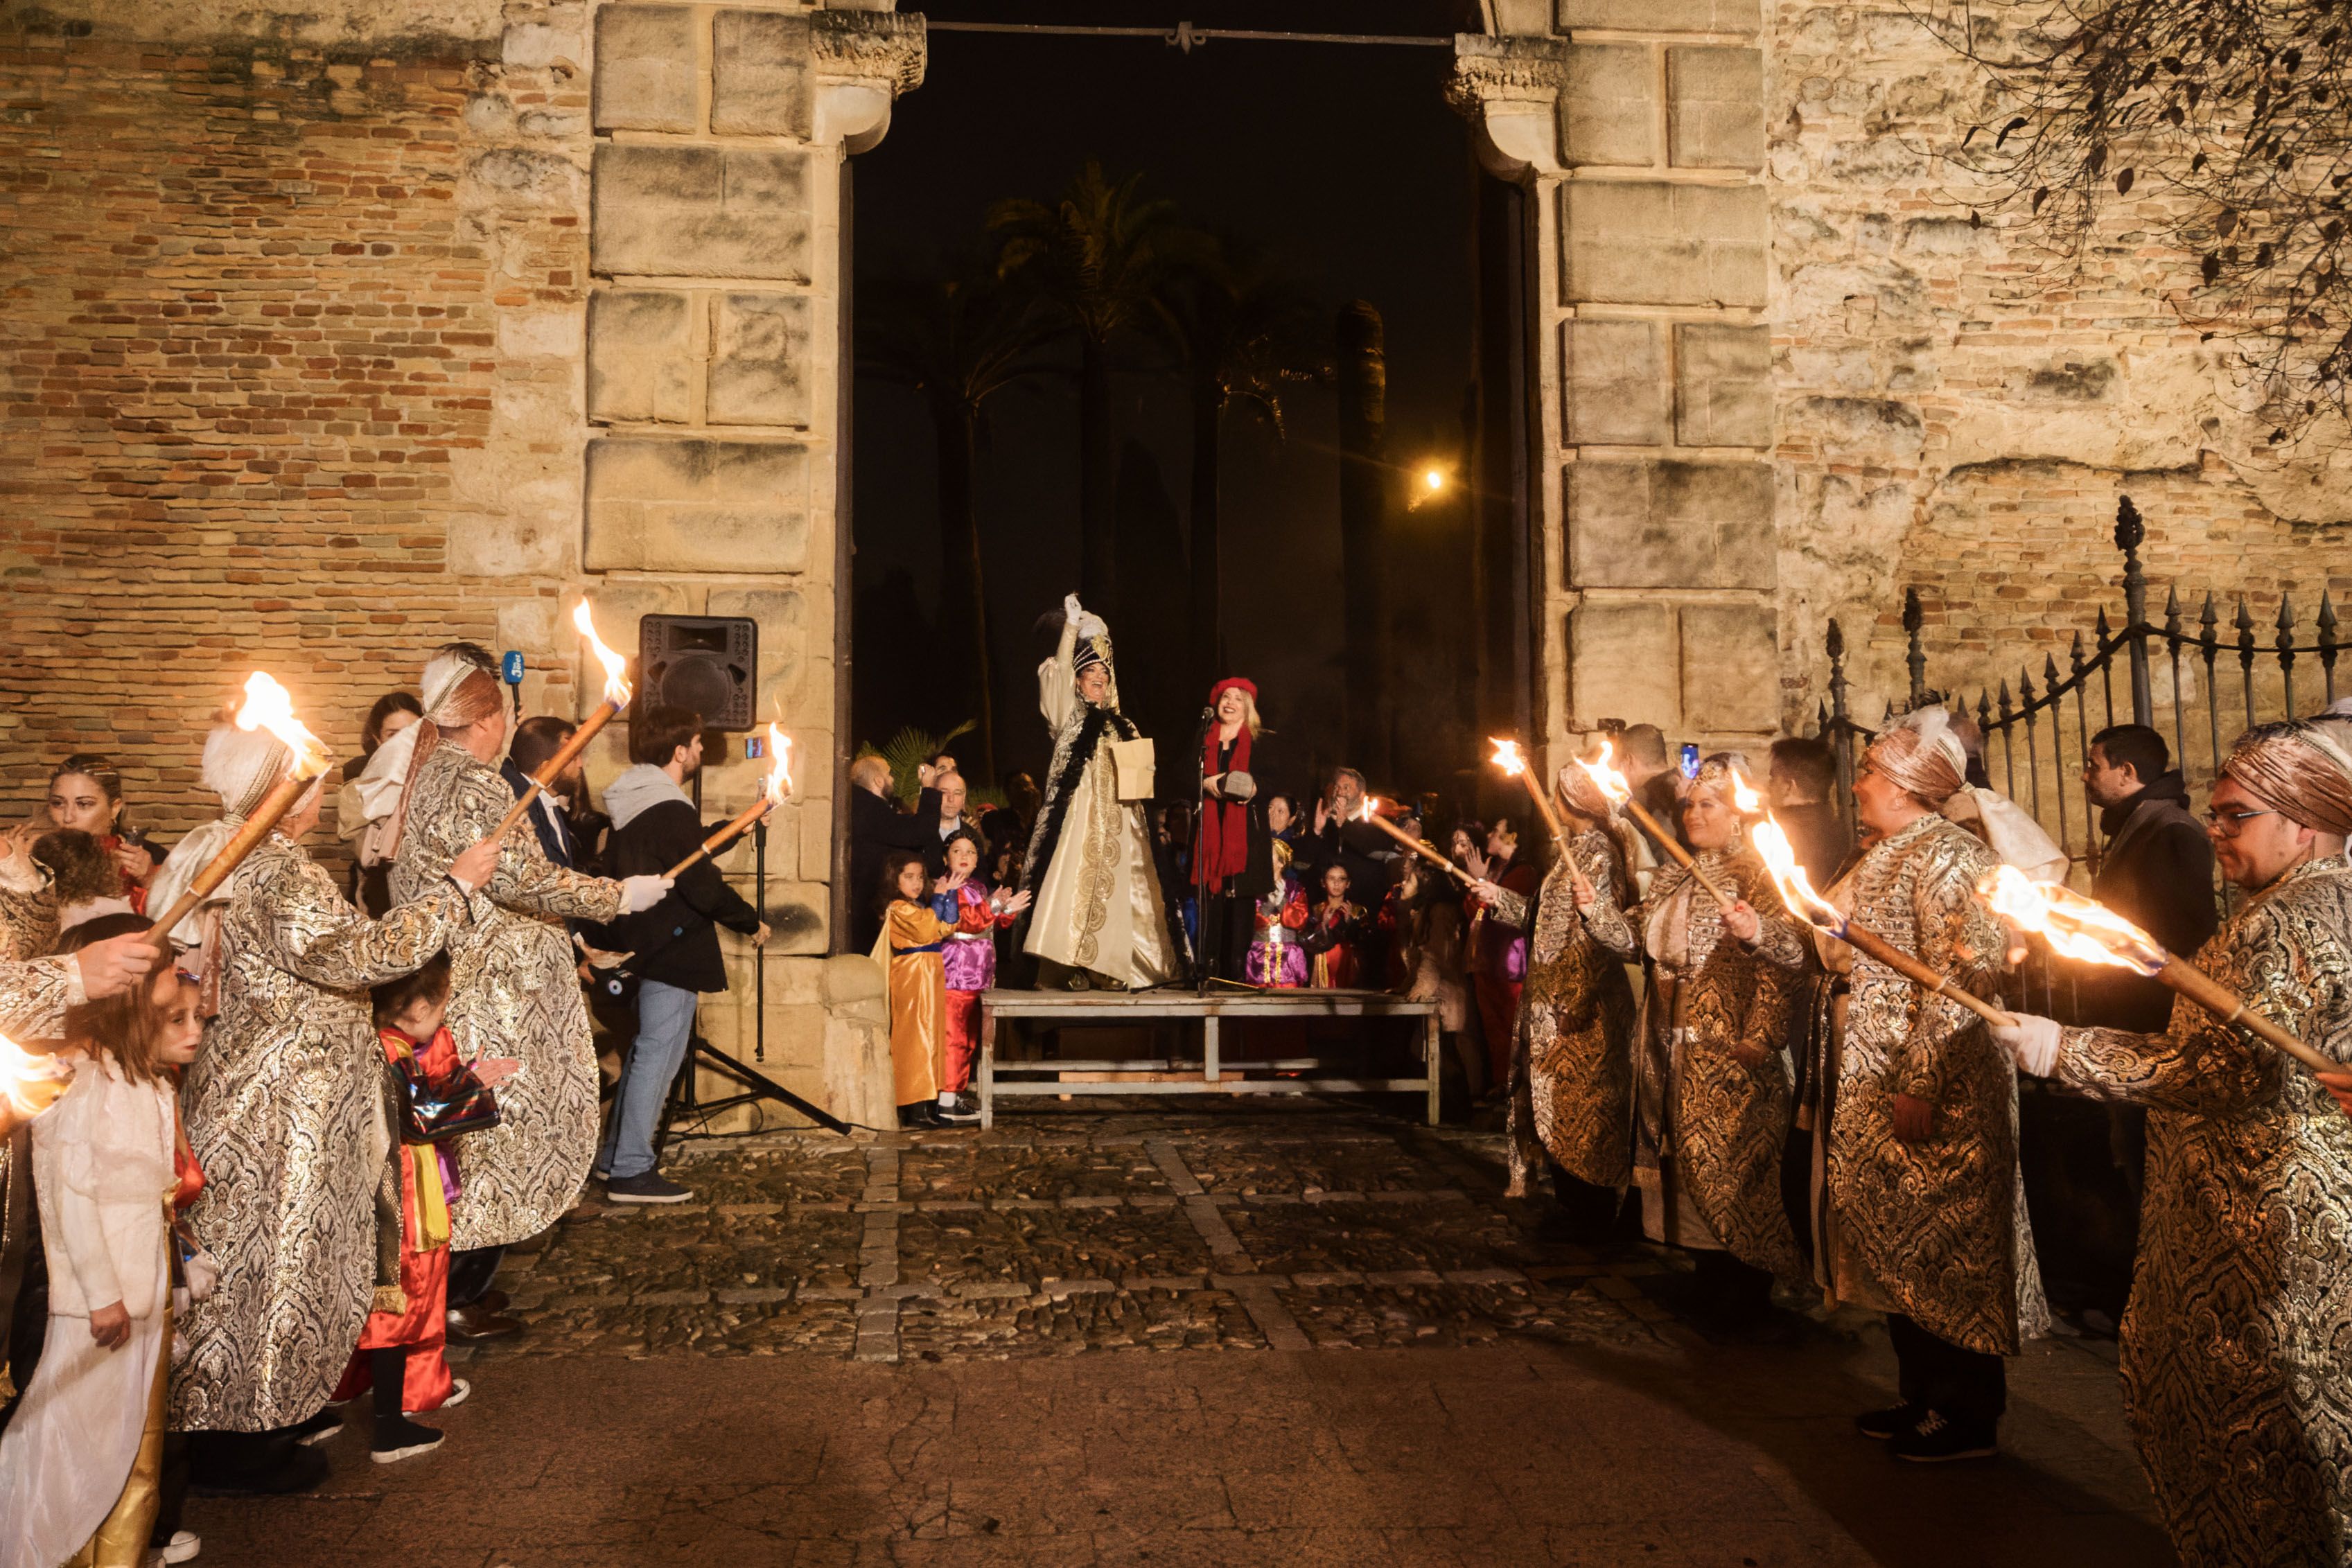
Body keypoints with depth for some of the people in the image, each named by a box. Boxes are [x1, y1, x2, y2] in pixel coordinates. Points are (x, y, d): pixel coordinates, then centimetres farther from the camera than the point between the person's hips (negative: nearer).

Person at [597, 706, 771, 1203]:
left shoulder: (632, 804, 11)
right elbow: (704, 886, -22)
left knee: (646, 1050, 20)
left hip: (642, 945, 10)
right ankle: (631, 1172, 0)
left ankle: (615, 1155, 28)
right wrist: (752, 923, -8)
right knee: (658, 1053, -5)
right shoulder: (671, 812, -20)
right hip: (674, 950, -10)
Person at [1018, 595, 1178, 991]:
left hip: (1118, 821, 5)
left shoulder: (1122, 726, 21)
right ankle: (1072, 969, -14)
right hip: (1080, 815, -5)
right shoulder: (1070, 715, 7)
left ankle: (1110, 968, 0)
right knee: (1074, 888, -13)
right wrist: (1071, 627, -13)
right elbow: (1057, 672, -8)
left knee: (1116, 894, -1)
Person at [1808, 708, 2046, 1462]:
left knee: (1936, 1246, 0)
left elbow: (1961, 975, -23)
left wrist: (1919, 1083, -25)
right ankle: (1923, 1396, 28)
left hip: (1927, 1088, -10)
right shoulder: (1883, 855, 16)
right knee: (1895, 1247, 15)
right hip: (1866, 1085, 10)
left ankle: (1967, 1416, 14)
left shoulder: (1945, 854, -15)